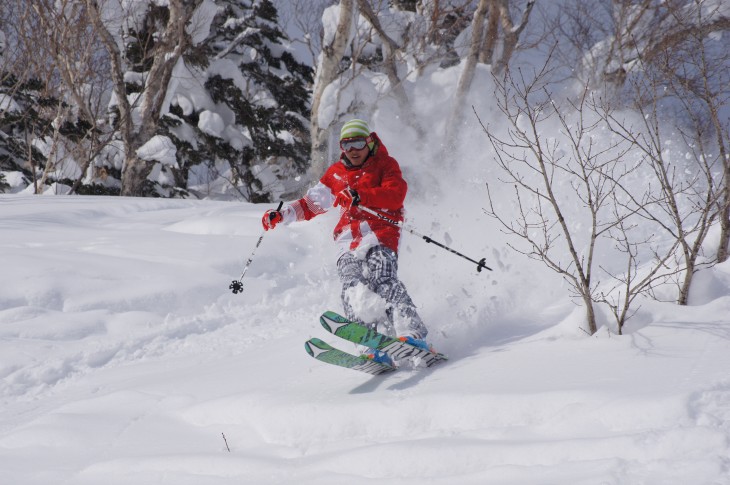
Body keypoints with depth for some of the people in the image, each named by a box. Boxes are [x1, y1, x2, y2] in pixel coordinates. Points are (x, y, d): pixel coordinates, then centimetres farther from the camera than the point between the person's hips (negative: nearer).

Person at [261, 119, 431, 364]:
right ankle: (377, 347, -33)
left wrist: (359, 196, -21)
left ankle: (413, 335, -37)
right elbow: (311, 203, 31)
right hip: (349, 240, 4)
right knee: (353, 290, -21)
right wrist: (281, 214, 17)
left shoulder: (385, 164, 10)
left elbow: (395, 195, -8)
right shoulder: (336, 173, 25)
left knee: (383, 281, -28)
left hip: (380, 234, -4)